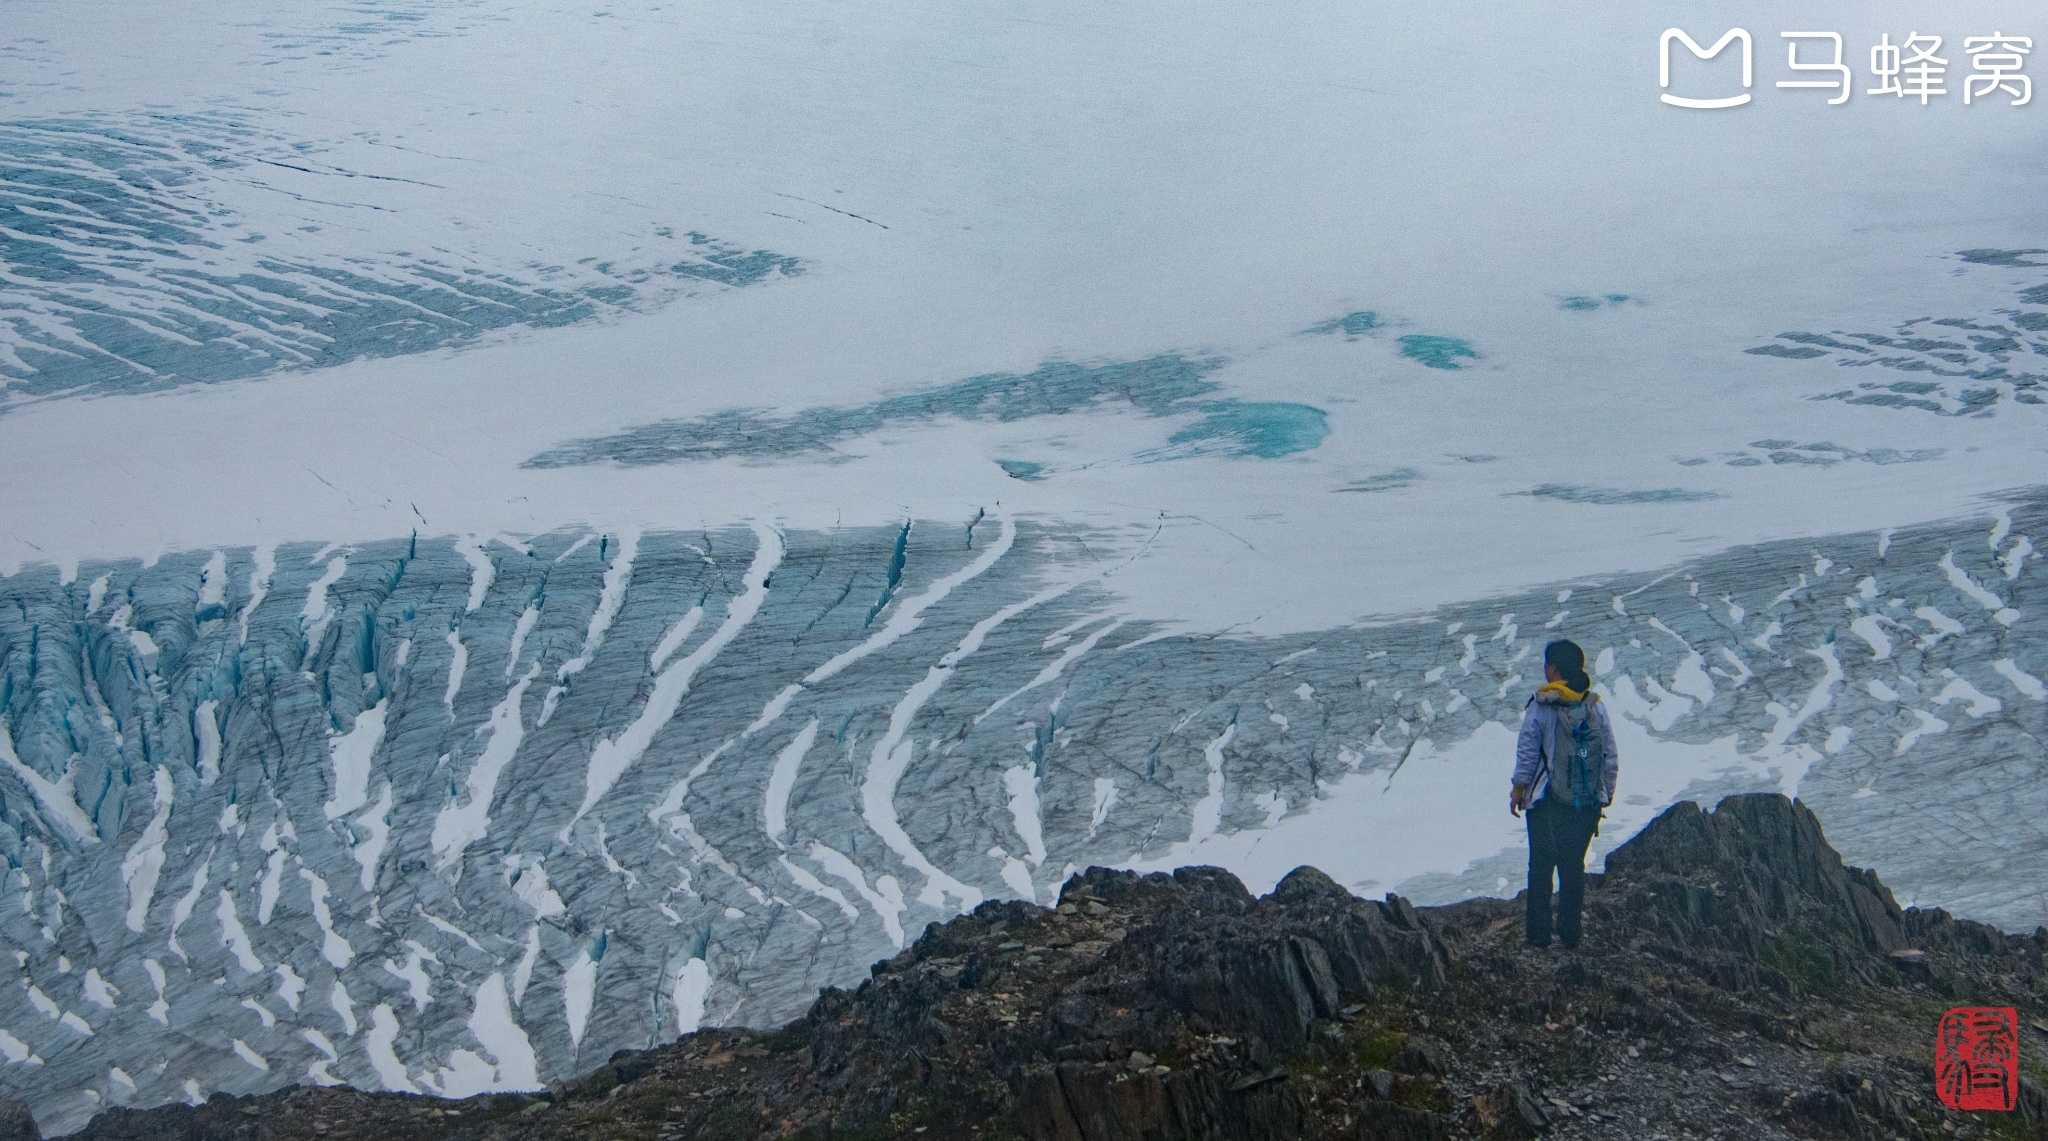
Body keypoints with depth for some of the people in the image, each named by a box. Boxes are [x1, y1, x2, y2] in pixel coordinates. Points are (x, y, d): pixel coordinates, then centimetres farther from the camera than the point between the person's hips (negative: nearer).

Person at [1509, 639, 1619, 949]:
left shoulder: (1540, 707, -12)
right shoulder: (1597, 707, -1)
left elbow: (1527, 753, -9)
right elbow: (1611, 757, 2)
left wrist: (1519, 789, 4)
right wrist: (1607, 792, 14)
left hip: (1548, 801, -3)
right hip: (1588, 802, 3)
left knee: (1540, 865, 7)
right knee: (1574, 865, 12)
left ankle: (1538, 932, 9)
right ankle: (1570, 932, 15)